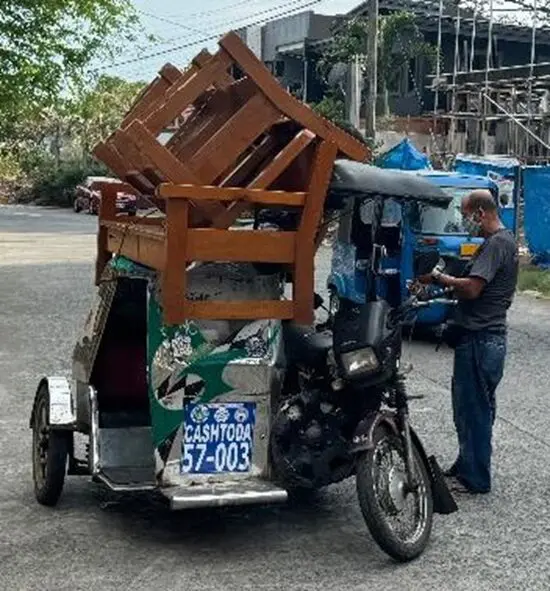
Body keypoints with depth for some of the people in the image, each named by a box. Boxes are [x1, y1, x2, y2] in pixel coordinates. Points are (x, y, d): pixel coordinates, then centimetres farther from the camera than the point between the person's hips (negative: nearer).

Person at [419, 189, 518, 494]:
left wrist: (439, 278, -12)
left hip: (479, 340, -11)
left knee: (472, 408, -2)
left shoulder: (496, 244, -17)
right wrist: (451, 283, 7)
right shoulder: (506, 240, 16)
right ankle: (466, 468, 29)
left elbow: (473, 288, -25)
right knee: (475, 407, 18)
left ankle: (474, 478, 6)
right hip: (489, 335, 11)